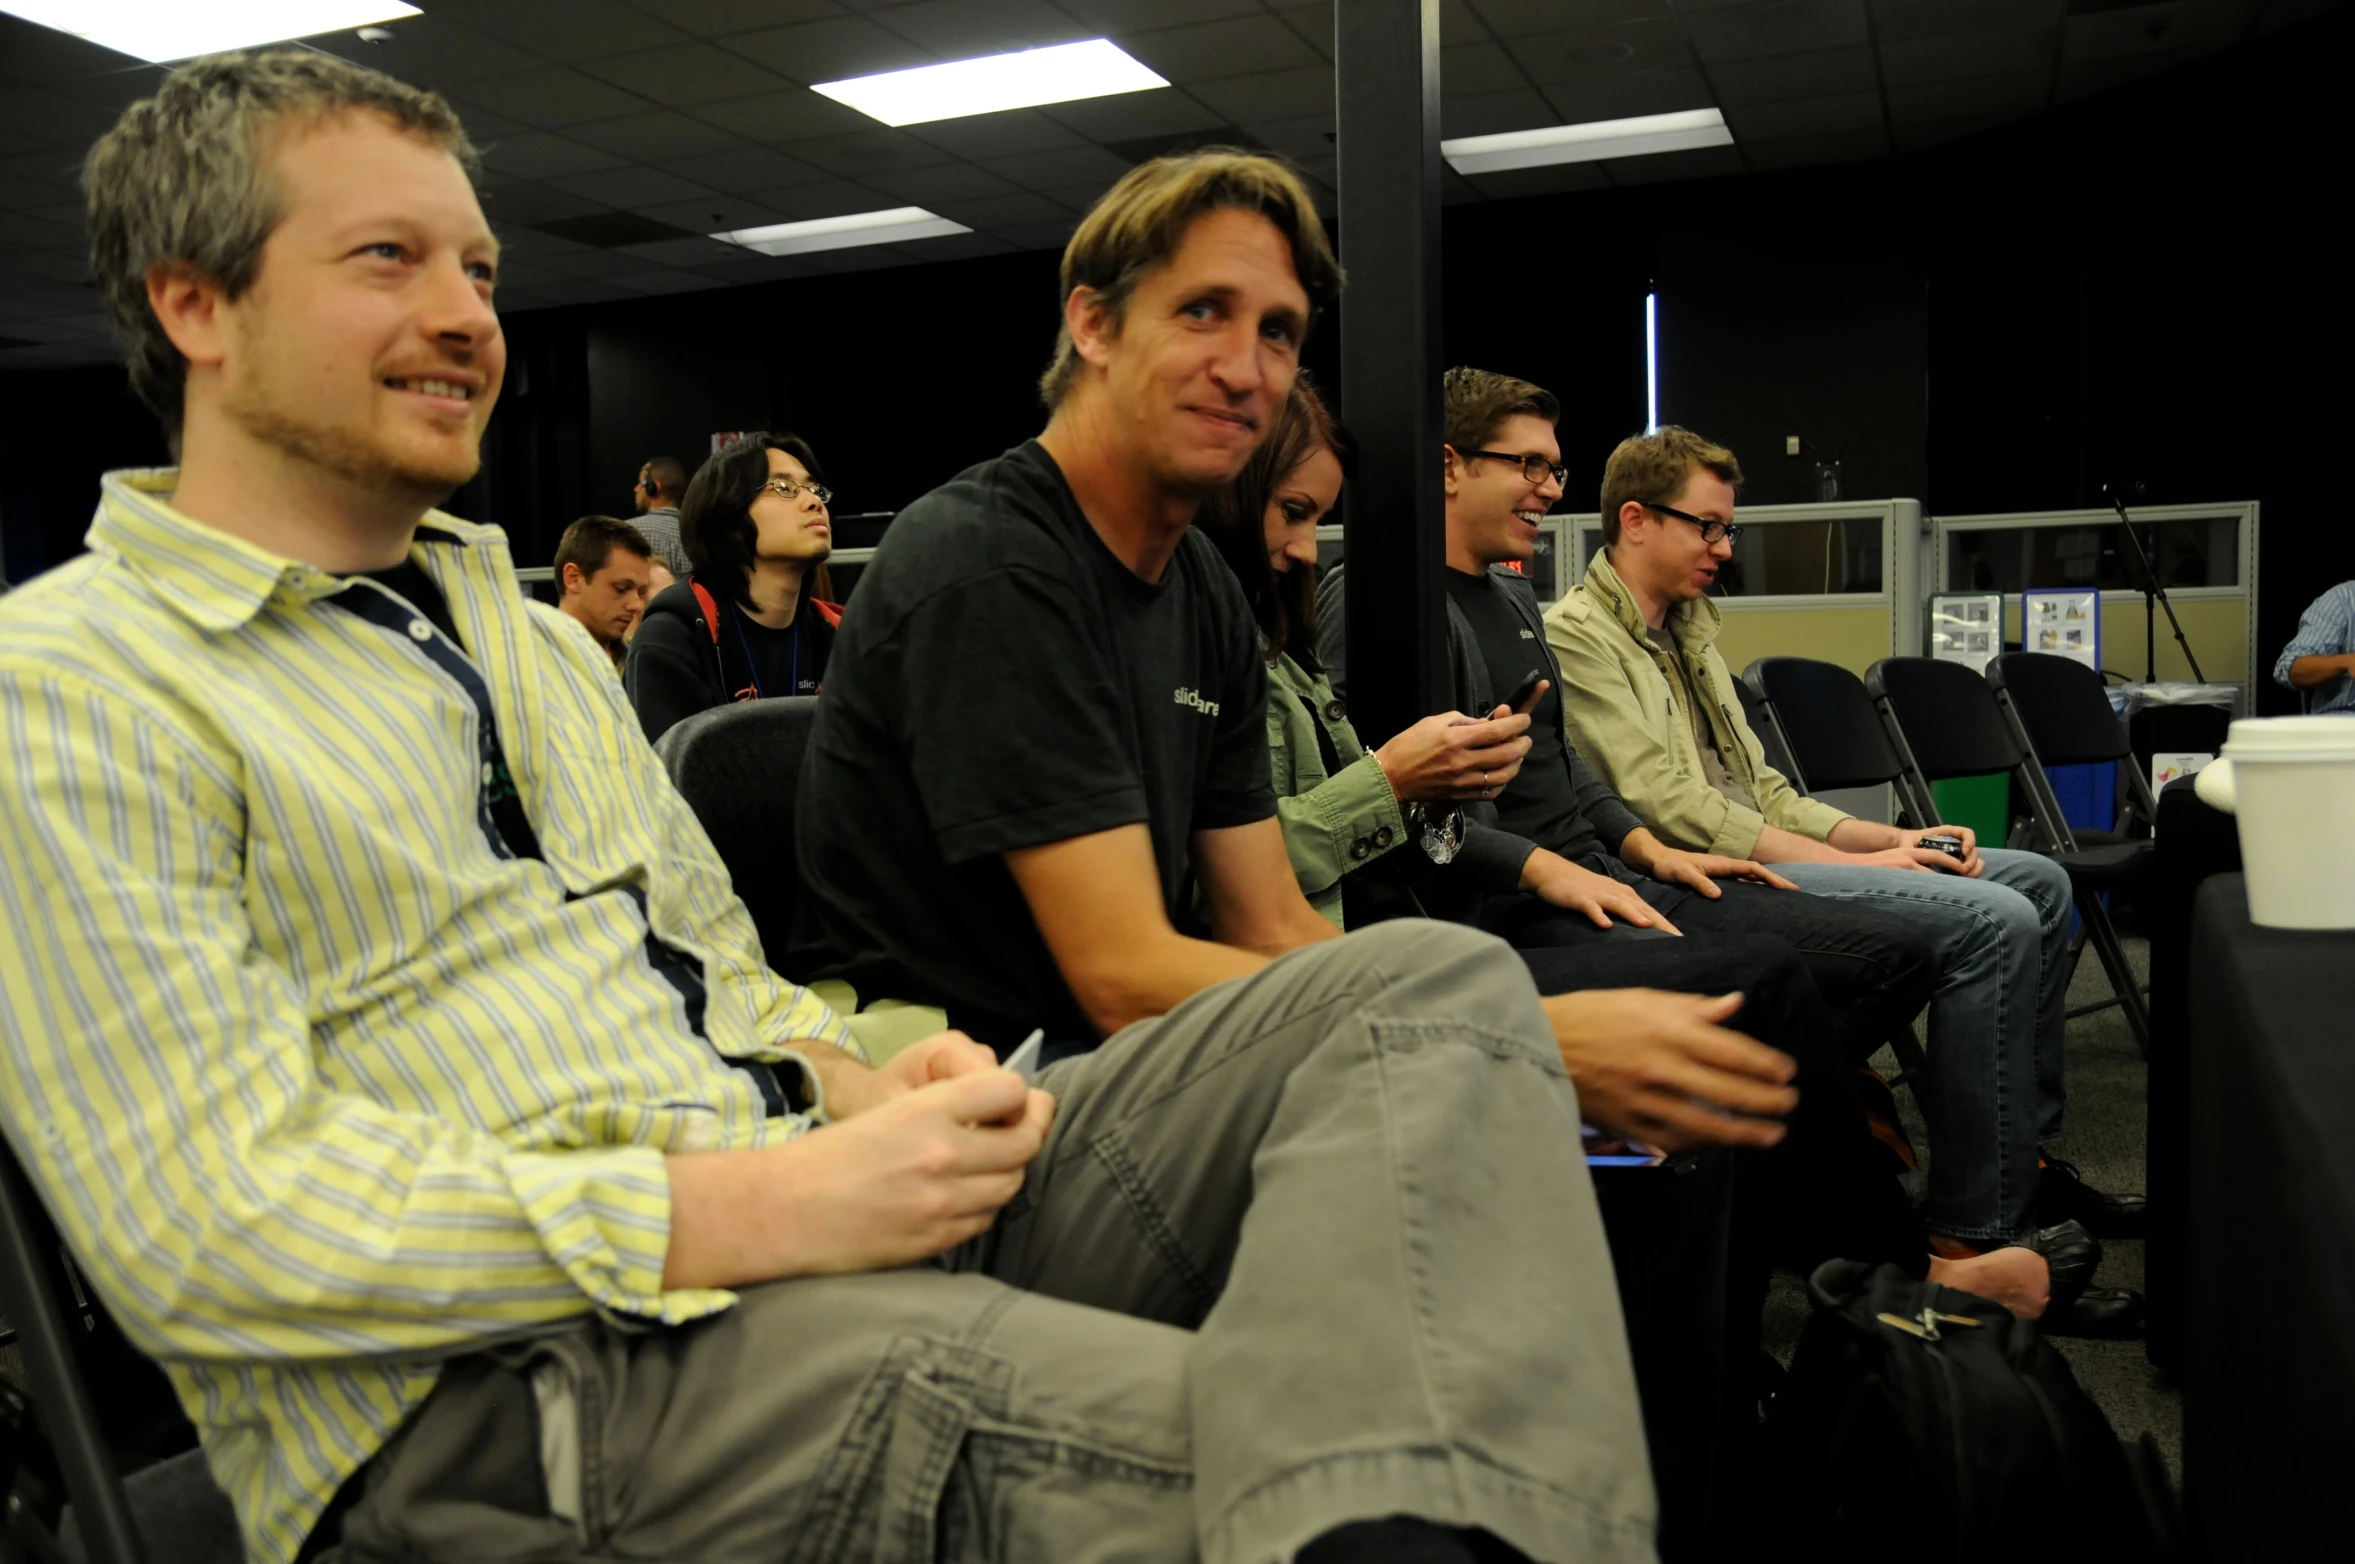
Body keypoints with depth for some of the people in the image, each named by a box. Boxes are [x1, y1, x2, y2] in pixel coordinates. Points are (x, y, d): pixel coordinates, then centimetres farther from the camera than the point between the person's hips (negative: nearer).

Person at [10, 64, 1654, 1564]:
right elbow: (210, 1220, -13)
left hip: (801, 1203, 8)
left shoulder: (538, 641, 22)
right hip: (504, 1373, -7)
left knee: (1428, 987, -13)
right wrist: (762, 1211, -19)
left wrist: (853, 1090, -1)